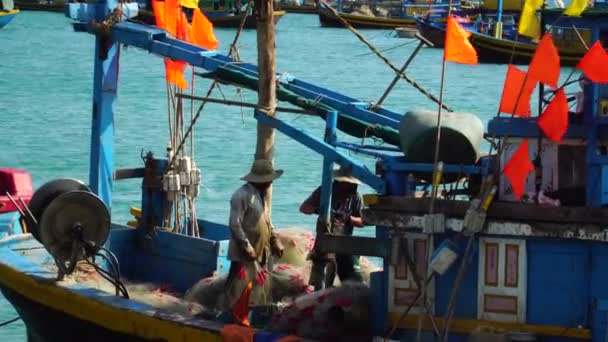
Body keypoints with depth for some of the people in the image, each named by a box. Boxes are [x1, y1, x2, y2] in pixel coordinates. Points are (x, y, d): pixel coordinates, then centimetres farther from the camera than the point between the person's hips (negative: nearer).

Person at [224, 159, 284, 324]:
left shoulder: (261, 194, 13)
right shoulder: (242, 195, -17)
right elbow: (235, 225, -20)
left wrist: (275, 241, 12)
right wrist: (247, 247, -22)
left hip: (261, 253, 9)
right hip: (244, 254, -9)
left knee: (260, 289, 12)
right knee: (240, 291, -5)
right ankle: (236, 319, 2)